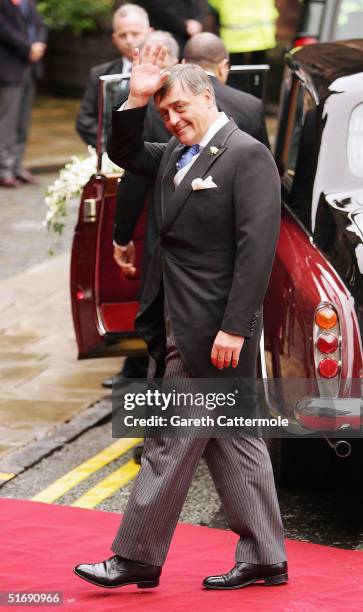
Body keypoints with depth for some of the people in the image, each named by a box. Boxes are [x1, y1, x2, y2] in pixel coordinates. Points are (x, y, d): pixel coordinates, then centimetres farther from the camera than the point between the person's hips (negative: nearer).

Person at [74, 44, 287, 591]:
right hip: (182, 328, 9)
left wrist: (234, 328, -22)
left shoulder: (247, 156, -13)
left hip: (213, 330, -9)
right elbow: (123, 154, 26)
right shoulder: (176, 155, 13)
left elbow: (257, 247, -18)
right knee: (234, 442, 11)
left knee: (170, 443, -4)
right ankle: (264, 559, 16)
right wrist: (137, 99, 8)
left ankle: (137, 558, 1)